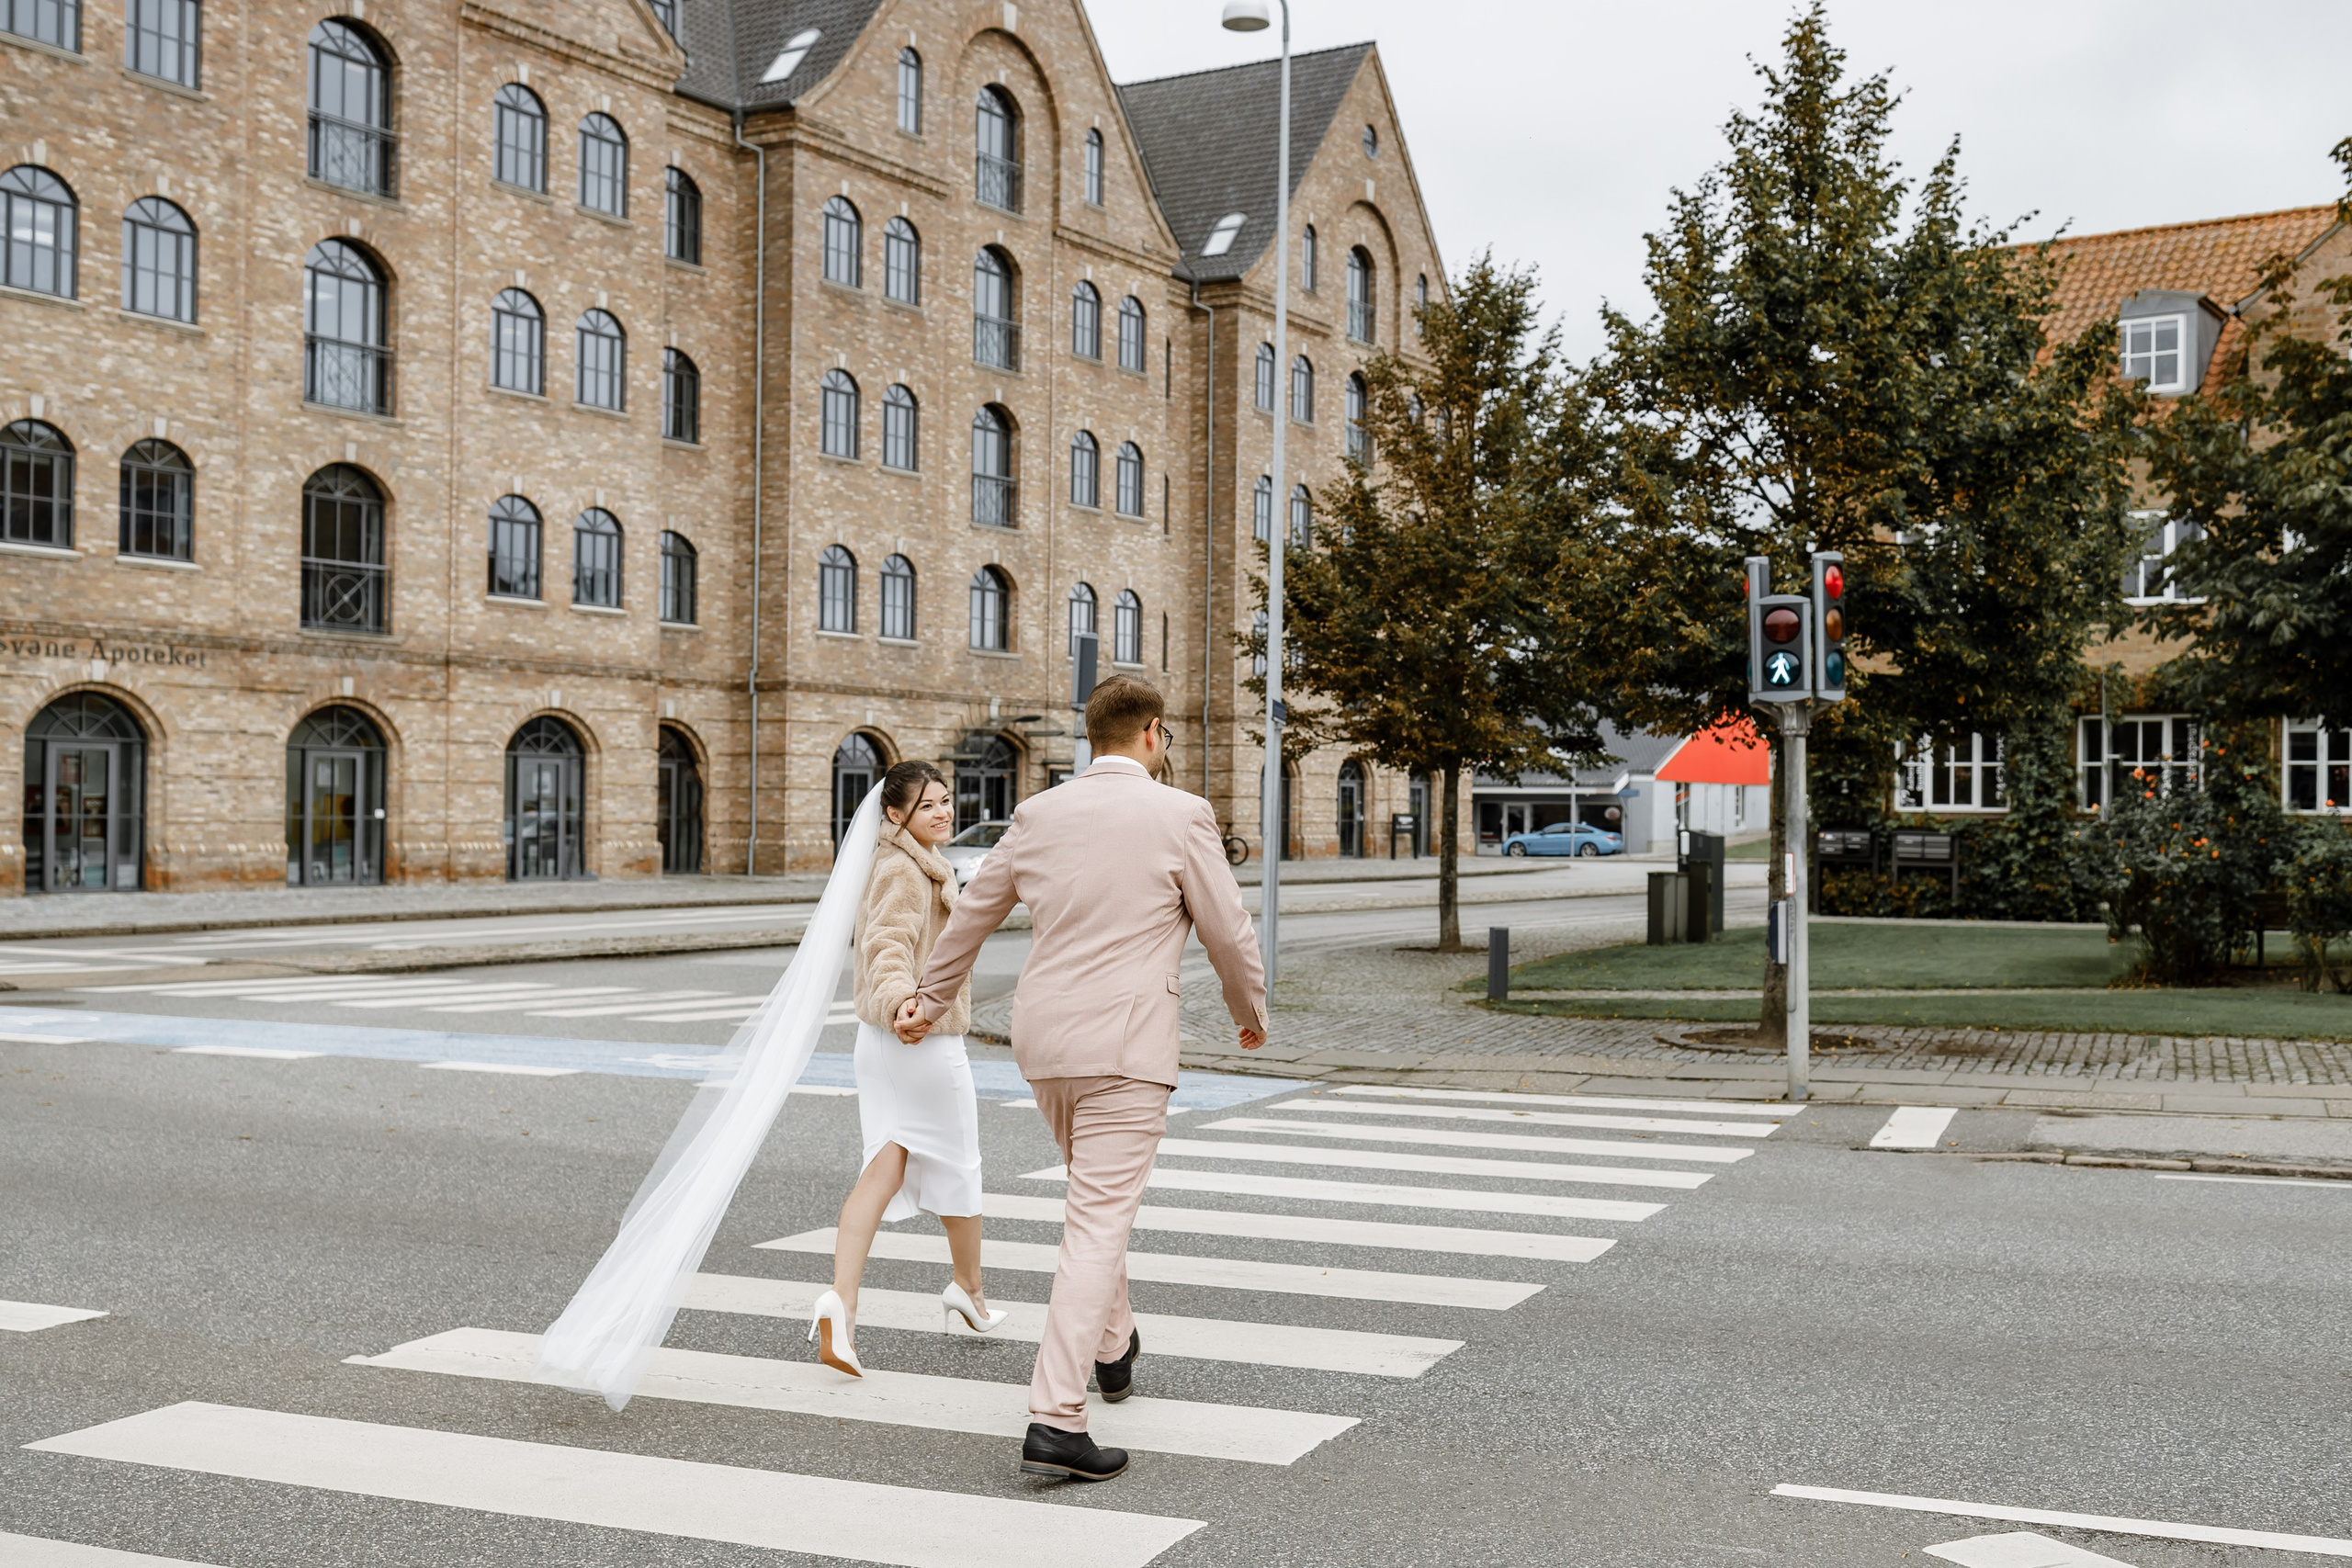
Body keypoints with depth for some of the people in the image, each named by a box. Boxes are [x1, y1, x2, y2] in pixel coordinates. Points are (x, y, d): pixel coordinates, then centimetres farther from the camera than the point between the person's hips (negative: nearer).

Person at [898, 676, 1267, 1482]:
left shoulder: (1038, 814, 7)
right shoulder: (1181, 816, -7)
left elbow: (971, 914, 18)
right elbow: (1229, 933, -2)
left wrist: (933, 1002, 34)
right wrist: (1252, 1013, 17)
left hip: (1043, 1042, 6)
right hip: (1126, 1047, -6)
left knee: (1098, 1199, 27)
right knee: (1098, 1225, -6)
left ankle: (1112, 1348, 42)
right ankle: (1056, 1421, -10)